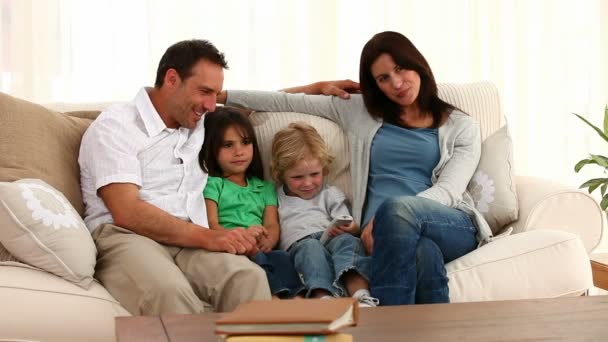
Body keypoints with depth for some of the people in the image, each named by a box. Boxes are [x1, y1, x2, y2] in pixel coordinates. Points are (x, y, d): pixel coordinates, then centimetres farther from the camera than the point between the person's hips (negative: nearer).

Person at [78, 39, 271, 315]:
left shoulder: (201, 126, 24)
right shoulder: (114, 127, 1)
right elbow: (126, 212, -13)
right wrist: (207, 237, -21)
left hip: (191, 242, 6)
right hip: (125, 238, -5)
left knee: (249, 276, -32)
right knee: (170, 291, -42)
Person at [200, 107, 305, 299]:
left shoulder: (265, 188, 28)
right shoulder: (212, 184, 14)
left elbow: (272, 226, 14)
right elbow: (211, 225, -1)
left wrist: (267, 242, -13)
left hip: (261, 251, 4)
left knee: (283, 258, -30)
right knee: (256, 260, -35)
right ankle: (274, 298, -54)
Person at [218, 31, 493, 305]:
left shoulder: (462, 127, 16)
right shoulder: (360, 111, 23)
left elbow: (448, 190, 1)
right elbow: (284, 102, 23)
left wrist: (384, 219, -15)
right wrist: (221, 95, 18)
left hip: (453, 228, 0)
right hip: (383, 230, 1)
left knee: (397, 208, -38)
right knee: (423, 252, -39)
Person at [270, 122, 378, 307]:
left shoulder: (330, 194, 30)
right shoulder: (276, 197, 28)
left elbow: (350, 227, 19)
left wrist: (349, 229, -5)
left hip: (330, 239, 2)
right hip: (299, 243, -1)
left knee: (347, 240, -35)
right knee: (311, 247, -38)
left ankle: (361, 295, -60)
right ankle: (323, 297, -65)